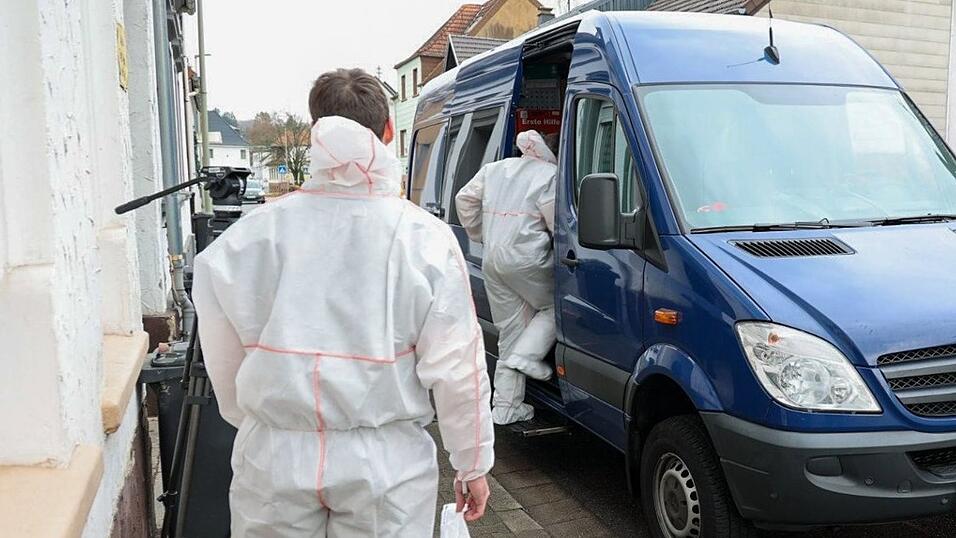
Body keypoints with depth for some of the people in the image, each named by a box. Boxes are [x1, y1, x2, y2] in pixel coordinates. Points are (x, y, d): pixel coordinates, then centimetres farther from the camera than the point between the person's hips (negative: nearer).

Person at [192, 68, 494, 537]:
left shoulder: (251, 234, -7)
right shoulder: (425, 238, -11)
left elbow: (223, 359, 3)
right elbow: (456, 368, -8)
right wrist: (473, 466, 5)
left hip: (274, 458, 1)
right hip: (385, 462, -1)